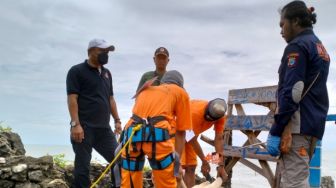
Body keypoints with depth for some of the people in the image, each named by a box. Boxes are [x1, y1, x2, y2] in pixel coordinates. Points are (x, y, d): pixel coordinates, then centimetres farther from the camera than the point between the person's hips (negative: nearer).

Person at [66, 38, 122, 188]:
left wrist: (117, 120, 14)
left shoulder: (106, 73, 18)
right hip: (84, 128, -6)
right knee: (82, 167, 0)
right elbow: (72, 99, -9)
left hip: (104, 128, 6)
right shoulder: (77, 71, -2)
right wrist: (75, 124, -17)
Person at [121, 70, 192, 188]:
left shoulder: (145, 90, 34)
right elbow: (180, 132, 18)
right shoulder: (181, 93, 22)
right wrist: (176, 160, 22)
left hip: (131, 133, 4)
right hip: (157, 134, -4)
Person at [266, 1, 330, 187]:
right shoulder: (320, 47, 22)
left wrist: (275, 131, -16)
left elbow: (291, 93, -17)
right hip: (315, 123, 10)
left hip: (297, 124, -10)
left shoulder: (297, 46, -8)